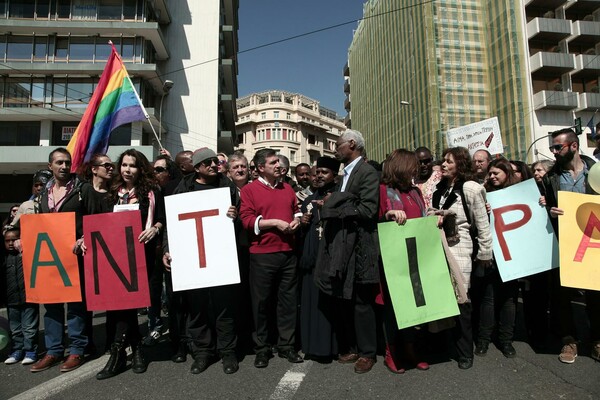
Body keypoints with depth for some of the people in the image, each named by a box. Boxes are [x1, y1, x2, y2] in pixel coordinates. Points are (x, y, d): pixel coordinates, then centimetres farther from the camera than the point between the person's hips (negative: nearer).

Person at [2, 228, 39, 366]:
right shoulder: (5, 258, 9)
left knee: (29, 328, 4)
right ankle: (17, 350, 28)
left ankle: (30, 351, 15)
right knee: (15, 329, 16)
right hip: (11, 300, 6)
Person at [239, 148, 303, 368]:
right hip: (262, 254, -4)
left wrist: (296, 221, 2)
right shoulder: (249, 190, -1)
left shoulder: (287, 188, 14)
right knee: (261, 302, 6)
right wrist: (275, 222, -14)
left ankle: (287, 346, 25)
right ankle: (261, 348, 22)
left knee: (288, 300, 10)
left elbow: (296, 211, 24)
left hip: (288, 252, 4)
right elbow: (247, 220, -10)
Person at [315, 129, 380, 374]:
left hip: (359, 248, -8)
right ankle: (351, 348, 29)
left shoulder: (367, 172, -9)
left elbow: (367, 210, -19)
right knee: (344, 301, 15)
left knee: (361, 302, 3)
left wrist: (334, 207, -13)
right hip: (341, 247, 8)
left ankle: (367, 353, 20)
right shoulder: (346, 173, 17)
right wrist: (331, 206, 2)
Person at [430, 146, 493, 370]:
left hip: (460, 252, -5)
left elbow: (483, 225, -5)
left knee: (460, 301, -1)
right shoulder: (439, 190, 12)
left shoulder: (470, 188, -6)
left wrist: (485, 254, -3)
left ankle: (465, 353, 15)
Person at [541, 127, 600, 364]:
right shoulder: (550, 177, 4)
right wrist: (549, 211, -15)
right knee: (562, 293, 6)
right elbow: (543, 207, 6)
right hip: (562, 245, 0)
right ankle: (569, 339, 22)